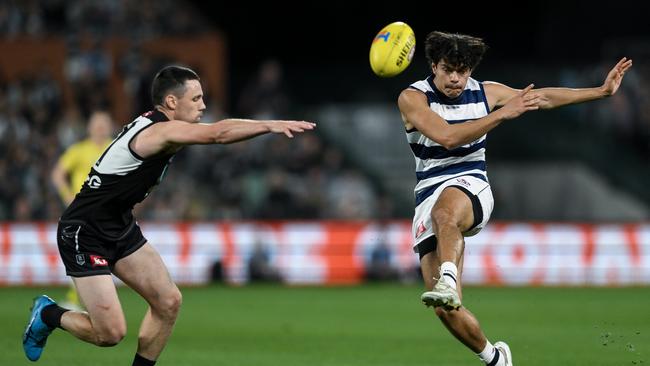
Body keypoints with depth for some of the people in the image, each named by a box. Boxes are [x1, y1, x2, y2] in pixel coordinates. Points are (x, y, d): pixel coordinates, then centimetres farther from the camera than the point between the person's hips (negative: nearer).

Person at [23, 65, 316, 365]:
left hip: (120, 227, 10)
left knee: (168, 302, 3)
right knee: (110, 333, -11)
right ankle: (48, 314, 16)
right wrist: (271, 125, -40)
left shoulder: (155, 124, 2)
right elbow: (218, 134, -38)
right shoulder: (159, 131, -26)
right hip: (84, 235, -10)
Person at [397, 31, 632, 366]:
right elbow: (447, 137, -18)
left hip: (471, 188, 0)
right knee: (446, 310, -10)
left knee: (444, 211, -41)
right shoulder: (413, 98, -4)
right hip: (429, 196, 0)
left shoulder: (485, 92, 8)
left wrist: (602, 90, 24)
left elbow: (543, 97, 21)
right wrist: (502, 114, -19)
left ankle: (448, 281, -63)